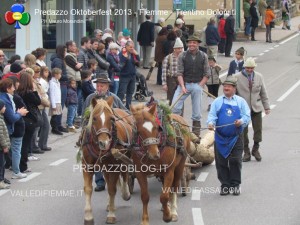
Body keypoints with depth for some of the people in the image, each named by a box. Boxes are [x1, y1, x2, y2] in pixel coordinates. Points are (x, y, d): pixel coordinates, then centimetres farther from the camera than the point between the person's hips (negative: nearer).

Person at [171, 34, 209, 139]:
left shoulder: (203, 56, 3)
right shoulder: (182, 56, 1)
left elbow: (206, 74, 5)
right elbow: (179, 73, -2)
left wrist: (200, 86, -5)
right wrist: (182, 87, -13)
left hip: (198, 84, 0)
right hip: (184, 83, 0)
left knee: (197, 111, 4)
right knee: (175, 106, -13)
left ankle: (196, 133, 13)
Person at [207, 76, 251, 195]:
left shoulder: (241, 101, 9)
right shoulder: (217, 102, 9)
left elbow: (247, 116, 3)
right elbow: (212, 115, 0)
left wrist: (241, 121, -18)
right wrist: (210, 123, -22)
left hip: (236, 137, -1)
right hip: (220, 138, 1)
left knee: (235, 161, -2)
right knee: (221, 162, 2)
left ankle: (235, 185, 9)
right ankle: (225, 185, 12)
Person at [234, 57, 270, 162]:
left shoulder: (259, 76, 6)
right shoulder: (237, 77, -4)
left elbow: (263, 93, 11)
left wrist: (267, 106, 8)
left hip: (256, 107, 2)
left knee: (258, 130, 2)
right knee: (243, 131, 1)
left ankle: (255, 150, 23)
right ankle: (246, 152, 14)